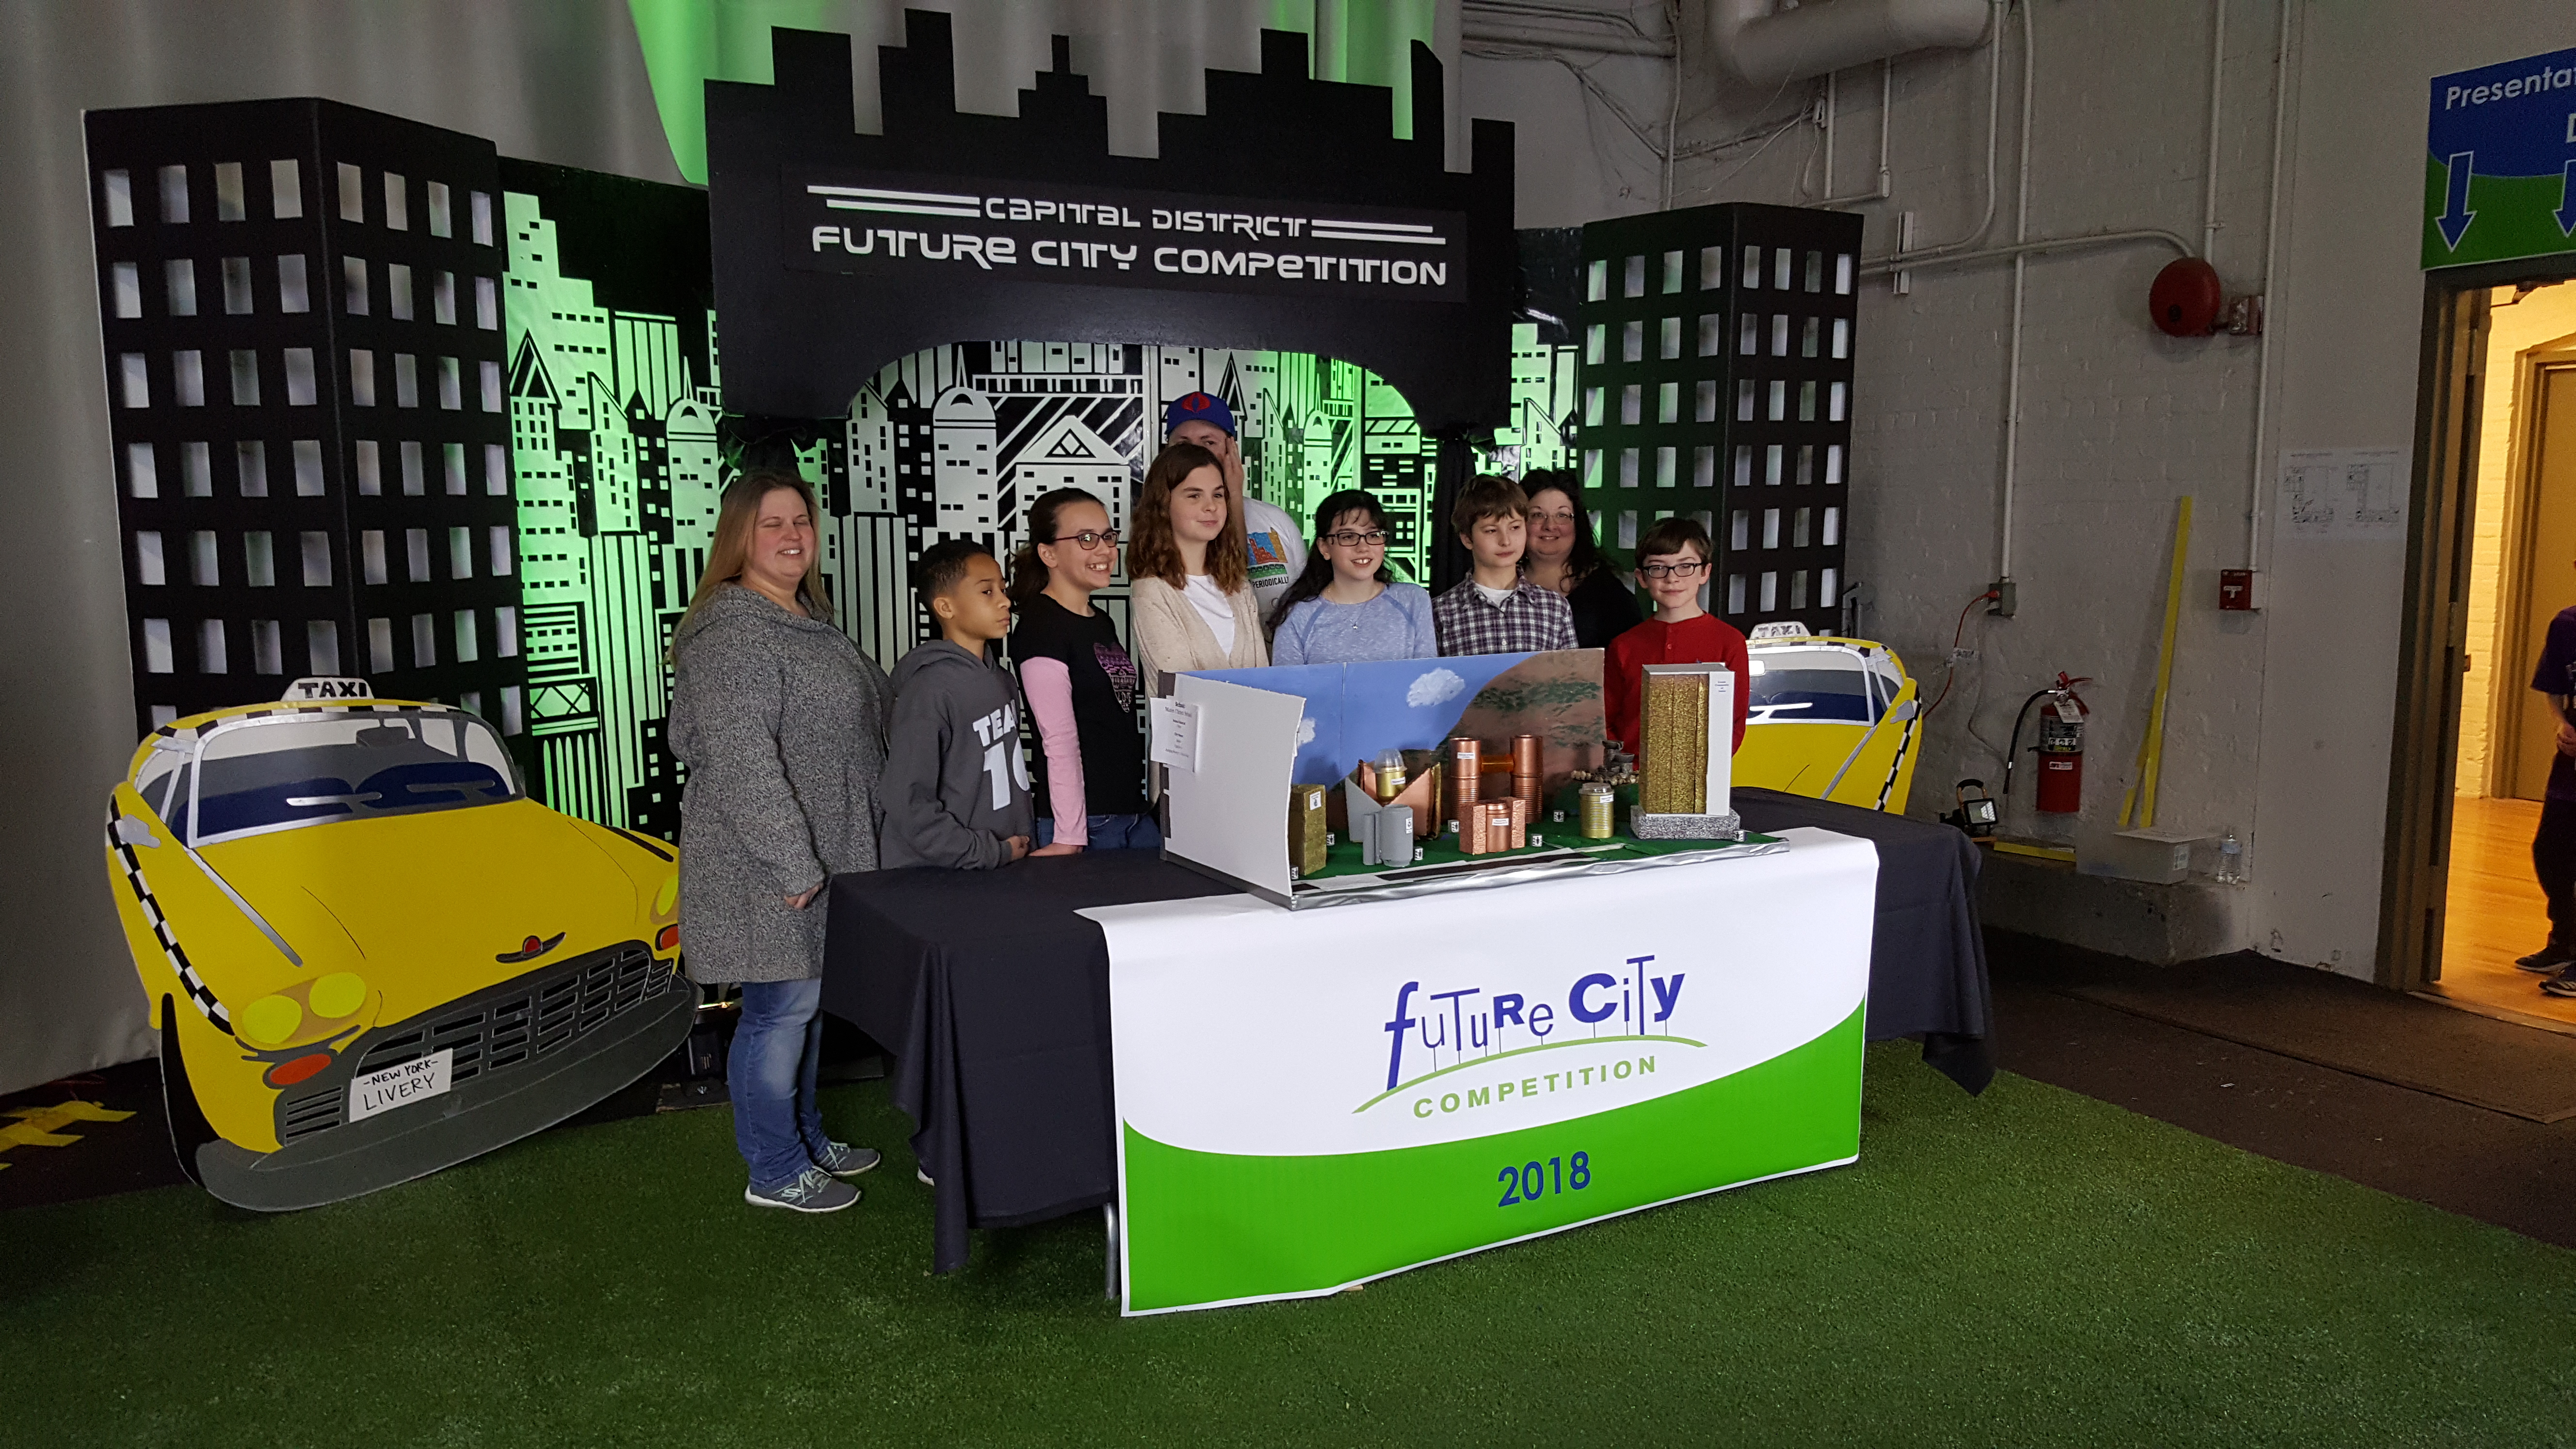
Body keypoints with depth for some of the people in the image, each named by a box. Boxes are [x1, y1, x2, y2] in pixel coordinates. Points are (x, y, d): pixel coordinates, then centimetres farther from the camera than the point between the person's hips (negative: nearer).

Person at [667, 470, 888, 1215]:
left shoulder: (809, 620, 14)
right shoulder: (731, 631, -17)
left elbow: (876, 701, 28)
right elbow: (741, 761, -24)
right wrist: (793, 863, -23)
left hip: (822, 858, 10)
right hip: (767, 868, -9)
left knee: (808, 1002, 19)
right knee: (782, 1008, 0)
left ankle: (805, 1138, 34)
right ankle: (776, 1172, 14)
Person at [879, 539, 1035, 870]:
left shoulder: (1001, 679, 8)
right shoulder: (930, 689, -16)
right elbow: (908, 806, -20)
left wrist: (1021, 846, 4)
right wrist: (992, 854, -16)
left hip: (1008, 867, 7)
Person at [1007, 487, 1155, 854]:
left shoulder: (1102, 624, 15)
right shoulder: (1039, 628, -12)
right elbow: (1059, 740, -18)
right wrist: (1070, 838, -20)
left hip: (1137, 814, 8)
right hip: (1087, 824, -8)